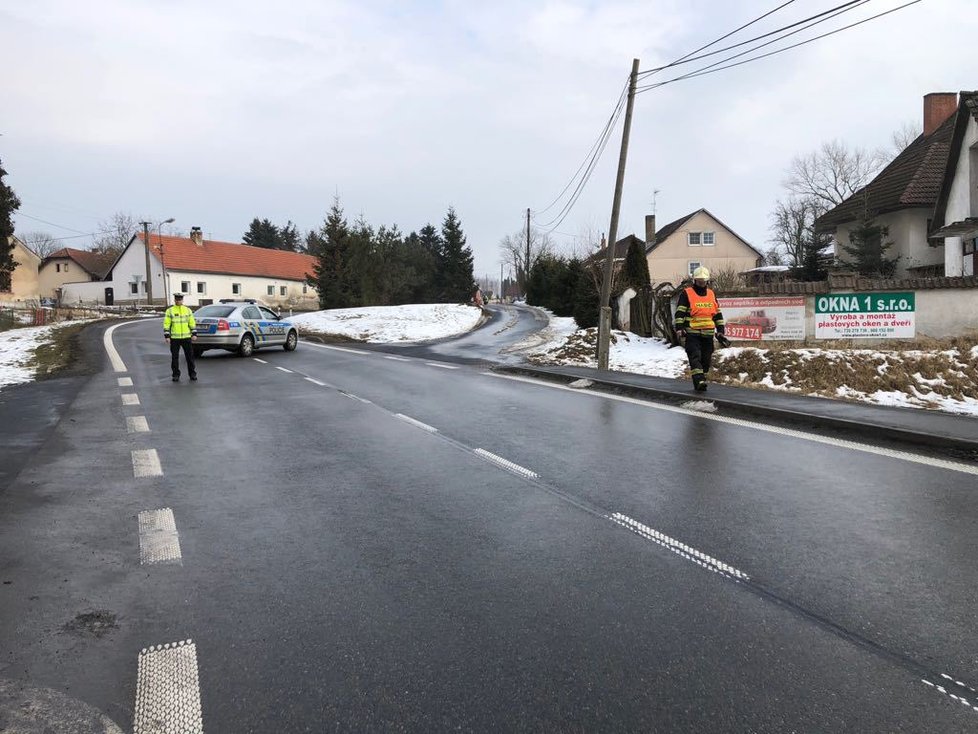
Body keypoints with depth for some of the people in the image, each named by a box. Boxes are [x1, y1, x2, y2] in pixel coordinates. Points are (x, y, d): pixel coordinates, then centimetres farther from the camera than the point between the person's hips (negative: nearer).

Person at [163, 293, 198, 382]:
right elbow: (166, 324, 0)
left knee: (190, 356, 3)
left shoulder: (188, 310, 9)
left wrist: (194, 334, 3)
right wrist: (167, 336, -7)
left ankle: (192, 374, 11)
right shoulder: (169, 311, 2)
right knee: (174, 357, 3)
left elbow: (192, 323, 11)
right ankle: (176, 375, 12)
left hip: (187, 338, 1)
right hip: (174, 338, -1)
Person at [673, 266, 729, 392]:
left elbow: (718, 314, 19)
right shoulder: (686, 293, 0)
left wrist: (720, 331, 13)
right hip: (692, 333, -5)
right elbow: (679, 313, -5)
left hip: (708, 334, 5)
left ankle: (702, 381, 15)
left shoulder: (712, 294, 15)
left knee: (706, 359, 5)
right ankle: (699, 380, -23)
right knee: (695, 356, -16)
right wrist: (679, 328, -16)